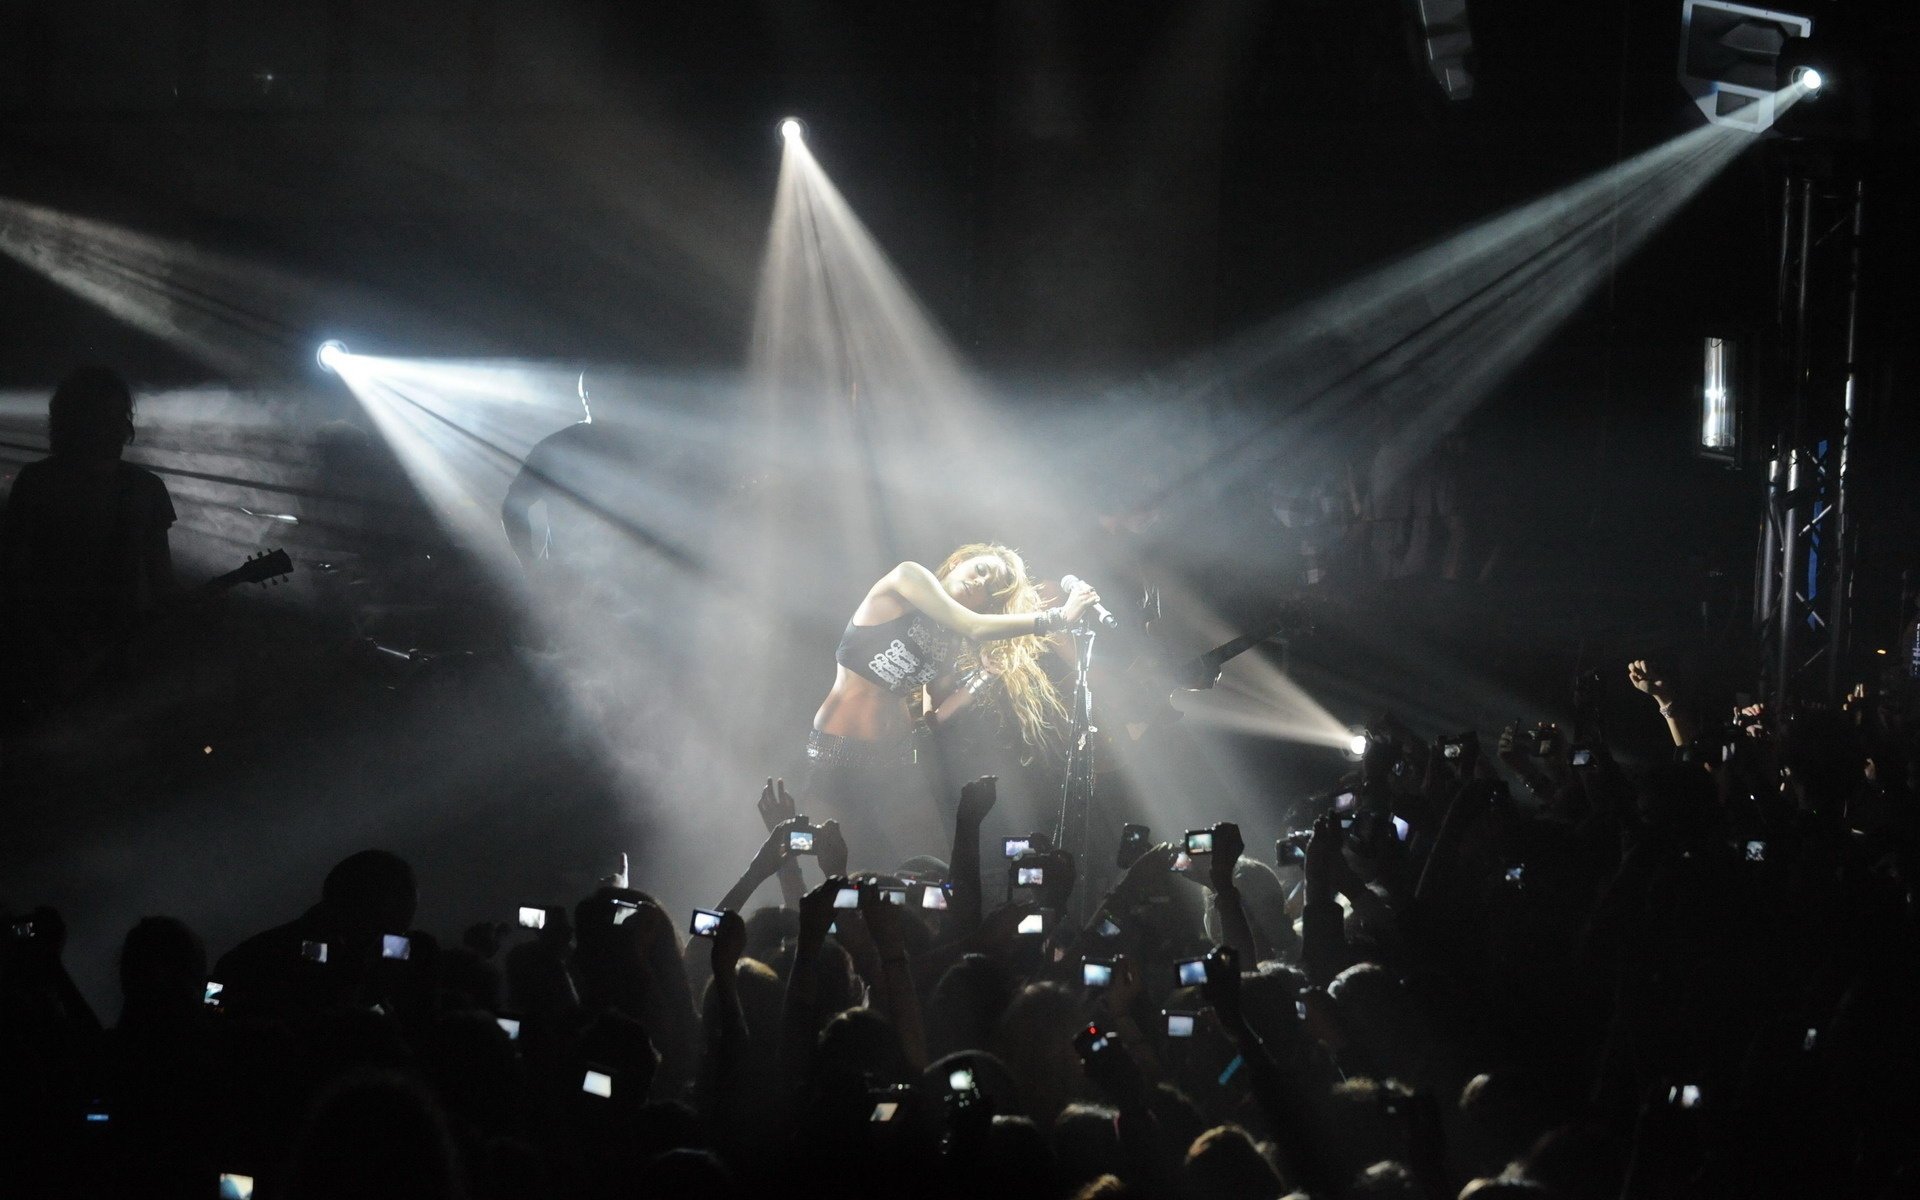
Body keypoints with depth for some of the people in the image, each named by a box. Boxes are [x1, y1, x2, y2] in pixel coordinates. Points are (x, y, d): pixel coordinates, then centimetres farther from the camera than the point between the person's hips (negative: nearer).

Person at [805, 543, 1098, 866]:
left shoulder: (952, 645, 11)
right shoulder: (909, 577, -5)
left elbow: (938, 715, 1)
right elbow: (974, 627, -17)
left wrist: (983, 676, -8)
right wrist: (1059, 617, -15)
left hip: (894, 755, 6)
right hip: (838, 748, -6)